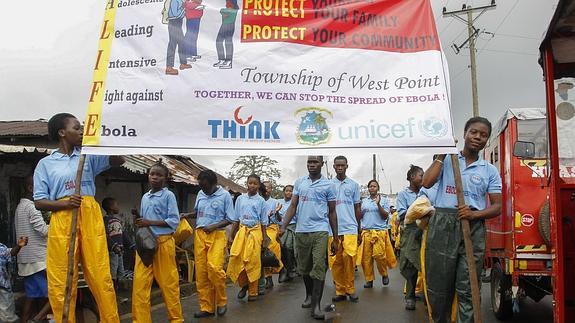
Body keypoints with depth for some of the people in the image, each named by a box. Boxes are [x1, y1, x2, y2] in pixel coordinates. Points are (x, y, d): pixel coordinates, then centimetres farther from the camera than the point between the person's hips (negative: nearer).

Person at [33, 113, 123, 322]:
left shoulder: (88, 156, 14)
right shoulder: (45, 163, 9)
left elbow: (119, 160, 8)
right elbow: (39, 202, 5)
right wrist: (64, 203, -13)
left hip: (90, 218, 1)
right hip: (62, 221, -1)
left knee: (101, 276, -1)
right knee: (61, 280, -1)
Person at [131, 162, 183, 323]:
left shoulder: (168, 195, -3)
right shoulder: (145, 197, 14)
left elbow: (174, 221, -11)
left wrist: (150, 223, -16)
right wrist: (138, 220, -4)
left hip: (163, 242, -5)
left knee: (168, 282, 1)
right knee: (140, 283, 1)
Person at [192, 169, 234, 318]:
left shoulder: (225, 195, -3)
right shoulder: (200, 194, 10)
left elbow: (229, 219, -2)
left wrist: (214, 226, -14)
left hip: (217, 235, -5)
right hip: (199, 234, 5)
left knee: (215, 267, -18)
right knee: (201, 271, 1)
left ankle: (221, 302, 3)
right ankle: (206, 307, 9)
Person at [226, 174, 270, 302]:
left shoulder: (261, 201, 3)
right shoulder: (240, 199, 7)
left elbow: (263, 221, 6)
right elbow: (236, 219, 11)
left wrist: (264, 238, 3)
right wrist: (232, 236, 8)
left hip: (255, 231, -2)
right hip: (241, 230, 2)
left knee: (253, 262, -2)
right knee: (236, 259, -9)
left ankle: (253, 292, 10)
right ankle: (243, 284, 14)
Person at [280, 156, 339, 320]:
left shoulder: (328, 185, 5)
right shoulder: (299, 182, 11)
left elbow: (332, 212, 7)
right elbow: (293, 206, 9)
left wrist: (336, 238, 5)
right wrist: (283, 226, -6)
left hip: (320, 231, -3)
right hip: (301, 231, 3)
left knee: (319, 267, -8)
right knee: (304, 268, 12)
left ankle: (316, 305, -3)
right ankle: (309, 295, 34)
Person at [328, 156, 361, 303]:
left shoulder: (354, 185, 9)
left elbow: (357, 208, 13)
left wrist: (359, 230, 12)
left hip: (350, 228, -1)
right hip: (333, 229, 1)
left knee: (349, 257, -13)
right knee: (335, 260, 1)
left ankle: (350, 289, 1)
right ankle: (340, 291, 11)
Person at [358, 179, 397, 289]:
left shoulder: (383, 200, 7)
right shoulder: (363, 201, 14)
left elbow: (386, 216, -1)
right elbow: (359, 216, 16)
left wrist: (378, 204, -11)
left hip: (380, 231, -3)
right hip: (366, 231, 3)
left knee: (379, 255, -14)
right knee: (366, 257, -1)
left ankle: (384, 274, 10)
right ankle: (369, 279, 9)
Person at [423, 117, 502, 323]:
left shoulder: (490, 171, 12)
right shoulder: (447, 160, 10)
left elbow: (497, 206, 7)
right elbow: (427, 183, -6)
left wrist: (475, 214, -12)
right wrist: (442, 154, -1)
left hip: (473, 229, 1)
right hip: (442, 225, 0)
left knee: (467, 289, -3)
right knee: (438, 285, 4)